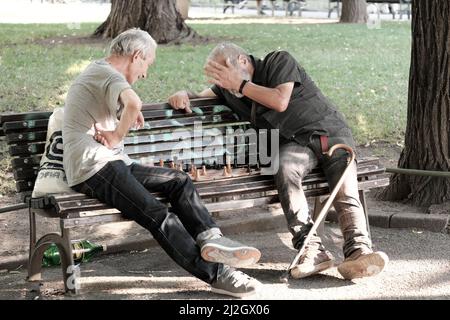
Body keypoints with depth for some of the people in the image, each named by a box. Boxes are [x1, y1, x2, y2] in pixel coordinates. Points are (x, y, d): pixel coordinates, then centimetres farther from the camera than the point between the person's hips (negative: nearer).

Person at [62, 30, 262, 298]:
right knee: (158, 214, -22)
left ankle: (209, 237, -23)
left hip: (112, 164, 11)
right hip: (93, 168, -11)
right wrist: (117, 135, -19)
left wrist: (126, 115, 32)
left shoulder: (96, 71, 22)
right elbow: (134, 103, -34)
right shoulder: (106, 74, -11)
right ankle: (216, 274, -26)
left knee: (179, 180, -3)